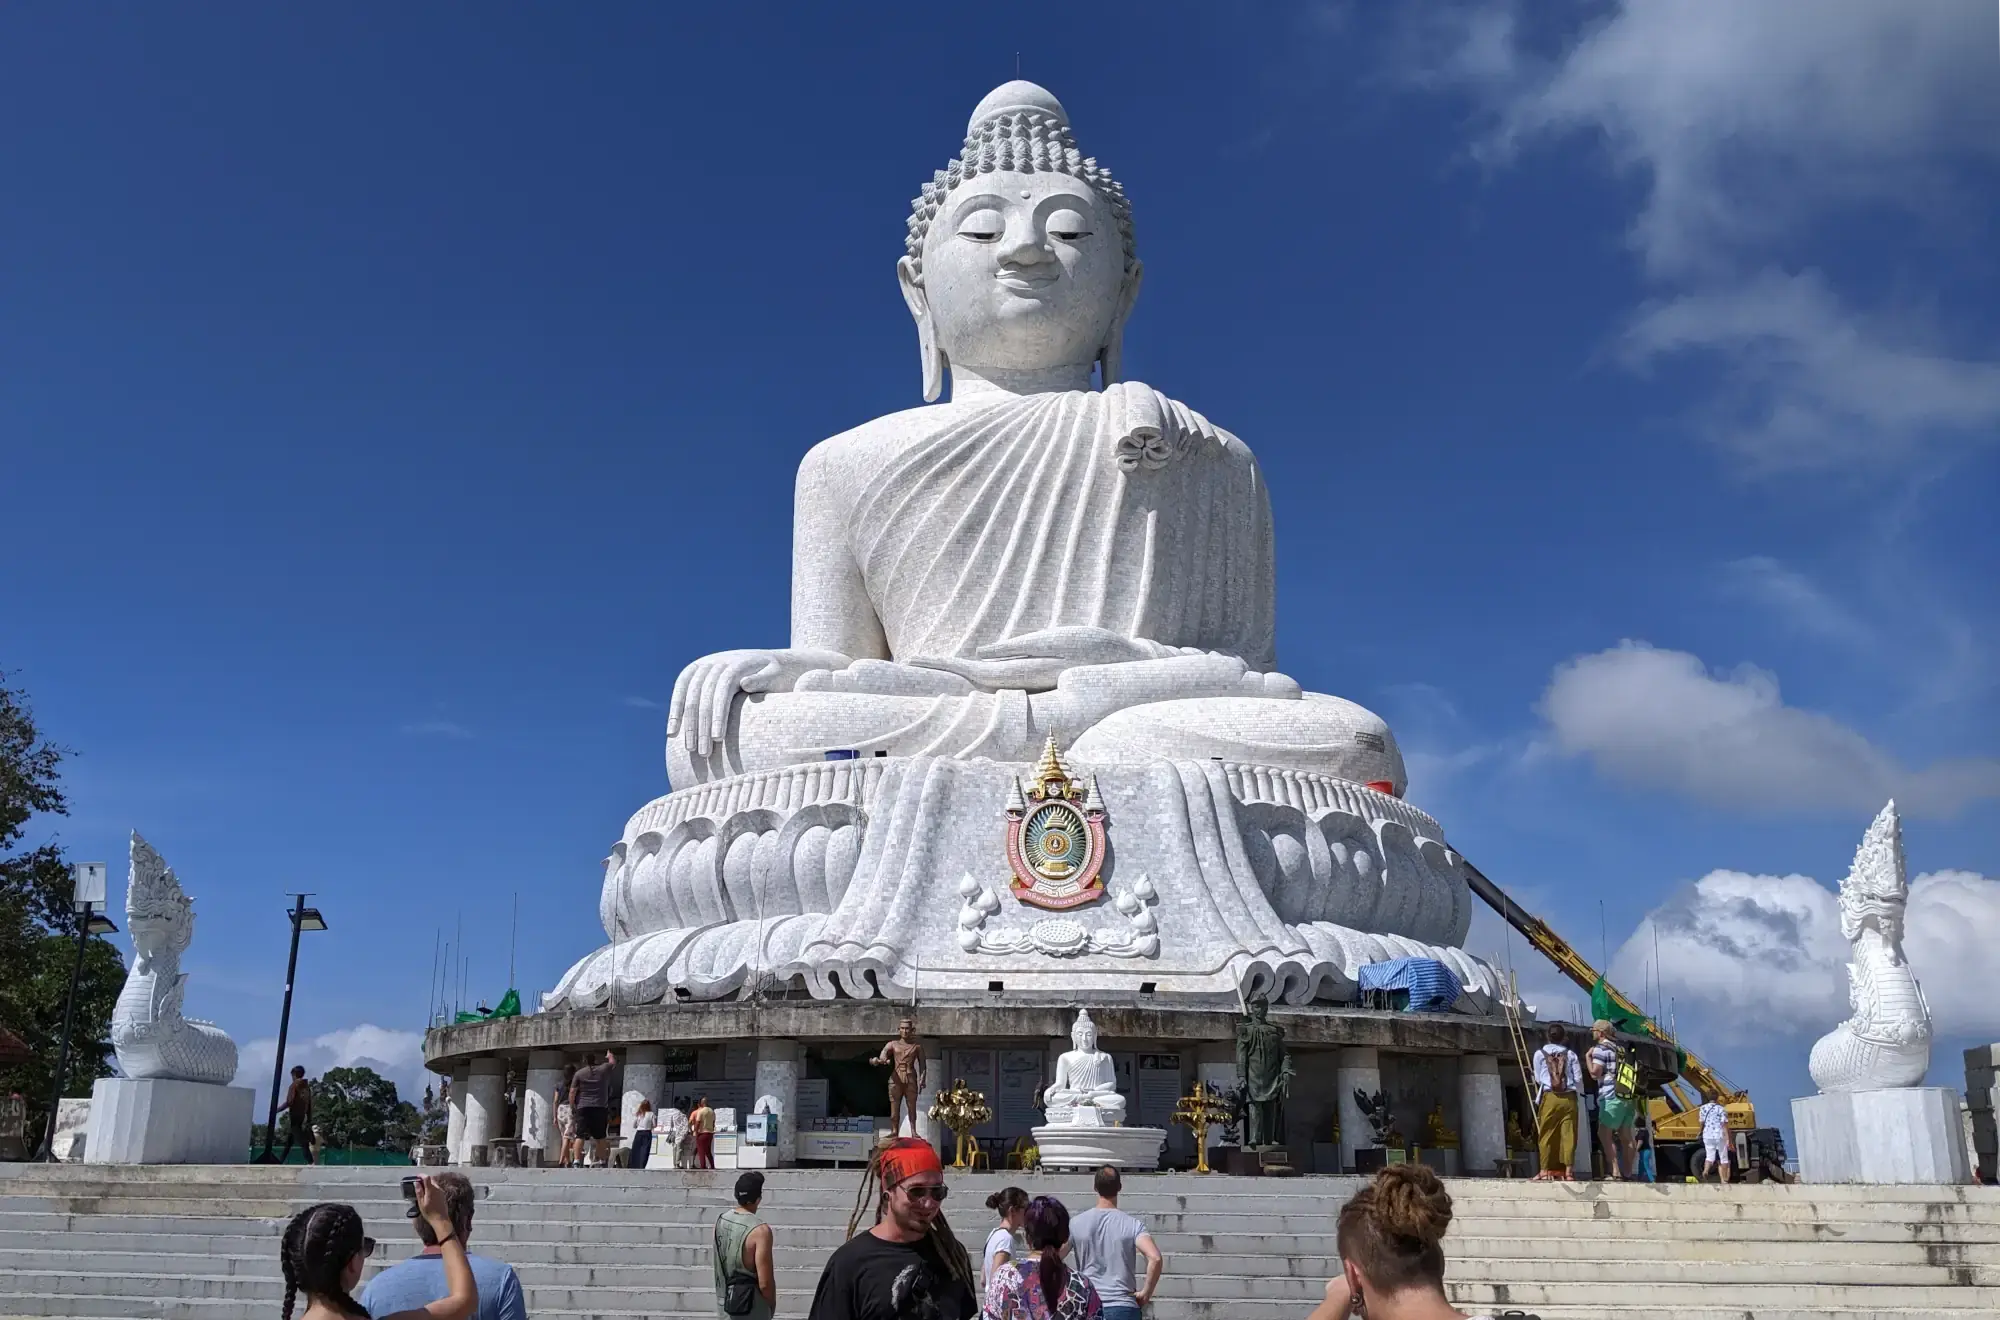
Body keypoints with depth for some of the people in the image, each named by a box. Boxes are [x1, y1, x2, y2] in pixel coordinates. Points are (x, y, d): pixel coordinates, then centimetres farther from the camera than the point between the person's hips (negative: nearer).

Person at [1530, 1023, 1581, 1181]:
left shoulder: (1540, 1054, 4)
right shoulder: (1571, 1054, 6)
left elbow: (1538, 1079, 10)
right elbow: (1579, 1080, 2)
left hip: (1550, 1098, -1)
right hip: (1569, 1098, 1)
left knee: (1547, 1135, 3)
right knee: (1568, 1135, 3)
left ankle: (1545, 1171, 1)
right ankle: (1567, 1171, 0)